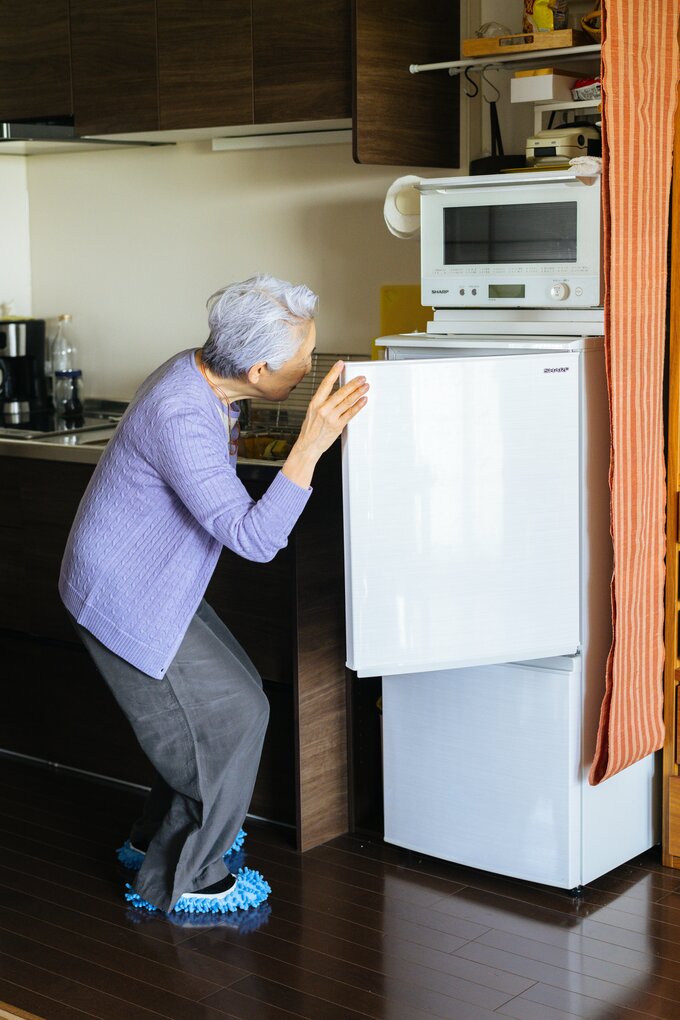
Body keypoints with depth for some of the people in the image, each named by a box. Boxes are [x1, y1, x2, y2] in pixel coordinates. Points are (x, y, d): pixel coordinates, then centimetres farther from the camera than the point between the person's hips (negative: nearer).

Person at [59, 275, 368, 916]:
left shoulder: (198, 373, -2)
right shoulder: (180, 418, -33)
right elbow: (254, 538, -36)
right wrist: (311, 443, -42)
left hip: (155, 586, 10)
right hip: (126, 599, -10)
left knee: (227, 703, 16)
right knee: (232, 716, -3)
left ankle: (156, 838, 33)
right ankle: (177, 881, 12)